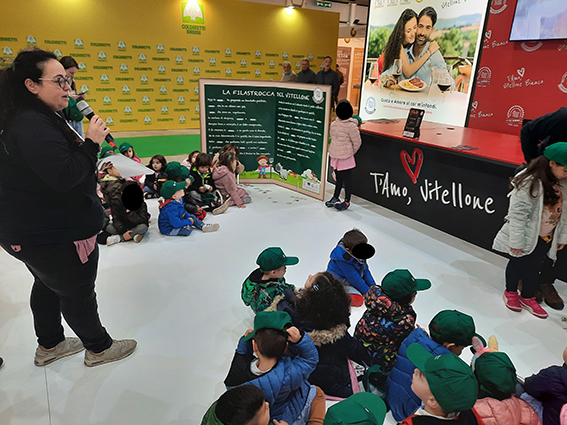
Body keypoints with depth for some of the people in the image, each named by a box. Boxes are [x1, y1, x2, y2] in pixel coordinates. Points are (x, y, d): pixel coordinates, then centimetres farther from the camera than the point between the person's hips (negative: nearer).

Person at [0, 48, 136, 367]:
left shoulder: (38, 118, 10)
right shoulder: (31, 126, -24)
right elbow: (64, 175, -32)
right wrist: (92, 143, -24)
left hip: (38, 229, 11)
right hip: (53, 236, -11)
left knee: (48, 285, 24)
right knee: (78, 292, 7)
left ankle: (50, 345, 45)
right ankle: (99, 348, 28)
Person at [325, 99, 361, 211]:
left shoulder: (351, 126, -11)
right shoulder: (334, 124, -1)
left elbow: (357, 142, -3)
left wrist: (350, 153, 8)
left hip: (346, 158, -4)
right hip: (335, 157, 5)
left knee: (347, 179, 5)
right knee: (338, 178, 18)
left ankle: (347, 201, 15)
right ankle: (335, 198, 30)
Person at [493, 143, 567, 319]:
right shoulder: (529, 183, -25)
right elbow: (518, 215, -22)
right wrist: (516, 242, -19)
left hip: (546, 238, 6)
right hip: (526, 236, -6)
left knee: (534, 266, 16)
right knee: (517, 264, 12)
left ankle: (528, 298, 34)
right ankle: (510, 292, 35)